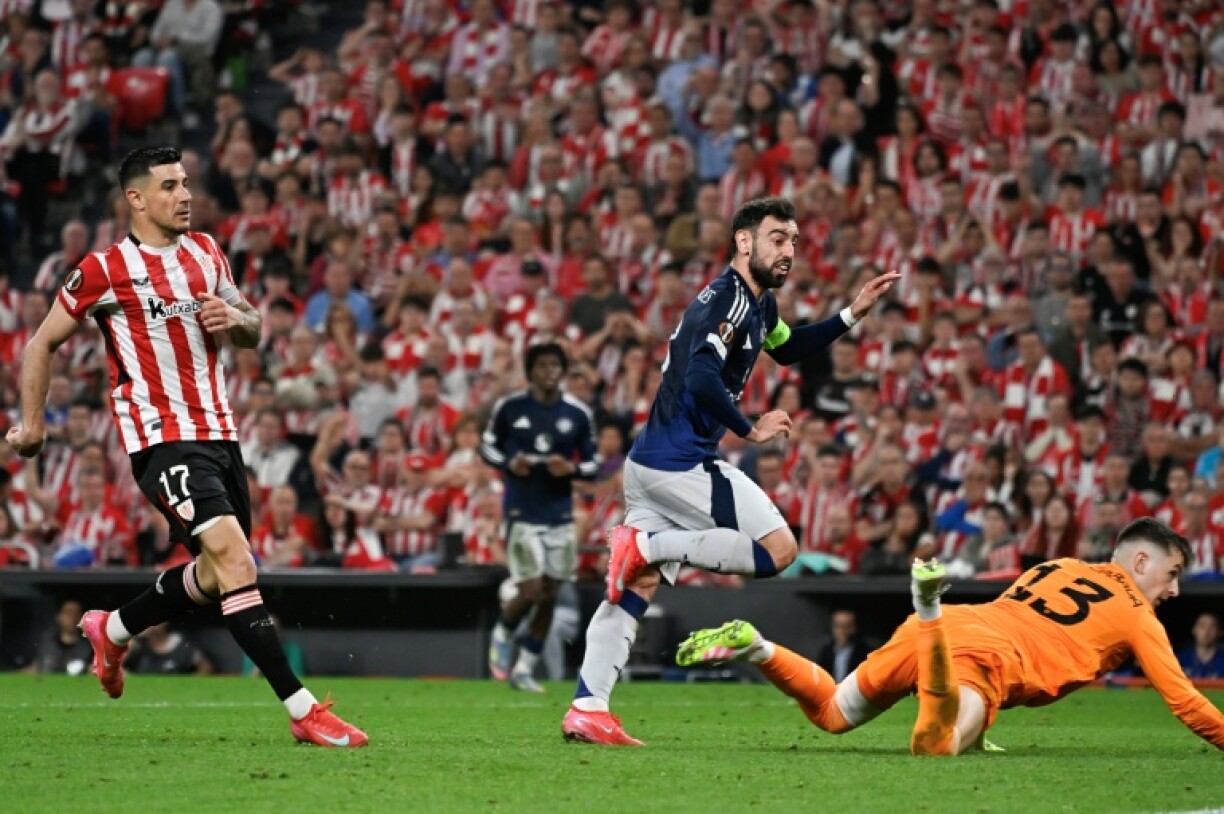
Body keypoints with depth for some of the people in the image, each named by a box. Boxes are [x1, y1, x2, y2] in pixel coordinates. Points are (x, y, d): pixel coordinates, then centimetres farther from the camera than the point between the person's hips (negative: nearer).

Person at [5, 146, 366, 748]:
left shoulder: (205, 252, 12)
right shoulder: (105, 270, -6)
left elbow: (253, 329, 22)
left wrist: (236, 319, -1)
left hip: (218, 432, 7)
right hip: (161, 440, -7)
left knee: (217, 574, 15)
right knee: (234, 558, -20)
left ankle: (112, 630, 40)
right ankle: (302, 710, -24)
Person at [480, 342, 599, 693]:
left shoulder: (578, 414, 1)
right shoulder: (509, 408, -4)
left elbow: (593, 464, 8)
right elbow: (488, 447, 8)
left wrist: (571, 469, -14)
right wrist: (509, 463, -13)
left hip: (560, 514, 3)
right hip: (522, 512, -3)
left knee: (549, 596, 4)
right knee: (531, 591, -11)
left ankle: (525, 668, 16)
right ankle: (501, 635, 20)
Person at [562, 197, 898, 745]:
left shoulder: (760, 303, 18)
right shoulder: (728, 299, -13)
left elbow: (787, 348, 38)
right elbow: (701, 378, -26)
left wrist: (851, 315, 27)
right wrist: (751, 431, -14)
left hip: (652, 463, 10)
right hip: (681, 465, -10)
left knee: (637, 585, 5)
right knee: (779, 549, -7)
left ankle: (586, 709, -1)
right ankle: (646, 544, -11)